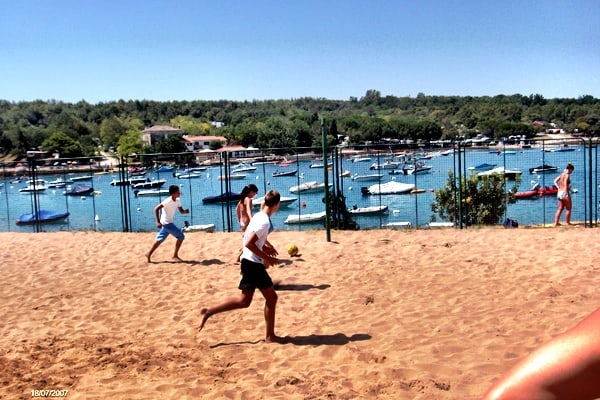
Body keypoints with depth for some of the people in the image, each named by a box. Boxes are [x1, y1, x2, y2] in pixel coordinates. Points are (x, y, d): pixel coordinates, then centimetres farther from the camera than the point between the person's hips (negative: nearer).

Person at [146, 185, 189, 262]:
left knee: (159, 240, 15)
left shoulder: (177, 201, 4)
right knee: (181, 236, -6)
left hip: (169, 223, 9)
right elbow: (156, 209, -23)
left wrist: (185, 211, -12)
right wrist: (158, 222, -28)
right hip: (166, 223, -9)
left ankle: (149, 254, 22)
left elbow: (181, 211, 12)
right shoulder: (168, 201, -21)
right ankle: (175, 255, 2)